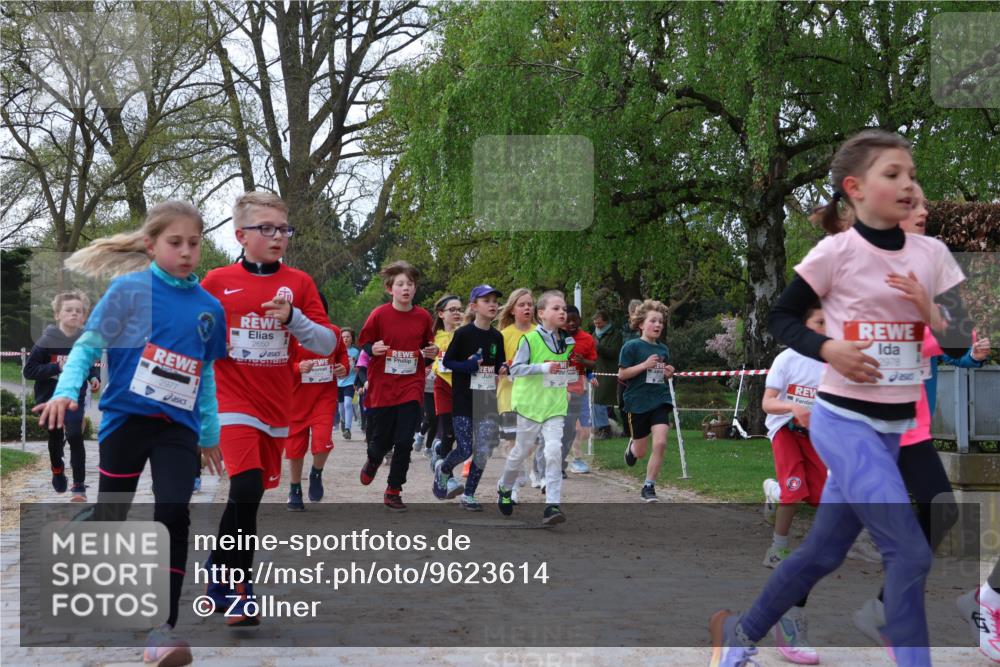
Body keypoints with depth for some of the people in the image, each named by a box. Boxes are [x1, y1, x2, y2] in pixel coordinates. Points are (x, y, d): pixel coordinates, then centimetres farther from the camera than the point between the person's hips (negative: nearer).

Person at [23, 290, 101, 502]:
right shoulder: (47, 340, -15)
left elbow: (93, 364, 11)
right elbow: (29, 370, -15)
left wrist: (95, 378, -9)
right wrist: (57, 367, -25)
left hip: (75, 395, 0)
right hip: (50, 397, 0)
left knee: (75, 436, -13)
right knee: (56, 437, 15)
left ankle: (79, 487, -5)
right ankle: (57, 469, 46)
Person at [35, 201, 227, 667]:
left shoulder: (209, 307, 7)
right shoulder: (129, 288, -5)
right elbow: (88, 345, -4)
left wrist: (210, 433, 20)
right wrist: (66, 391, -20)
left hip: (179, 427, 2)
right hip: (126, 418, -2)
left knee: (174, 513, -12)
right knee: (110, 516, 8)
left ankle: (162, 627, -8)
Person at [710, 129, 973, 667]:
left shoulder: (932, 254, 2)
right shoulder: (837, 250, -10)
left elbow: (961, 343, 4)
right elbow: (779, 318, -2)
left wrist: (930, 311, -15)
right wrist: (827, 348, -18)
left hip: (893, 429, 6)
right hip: (843, 422, -6)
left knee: (823, 551, 16)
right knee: (910, 553, -15)